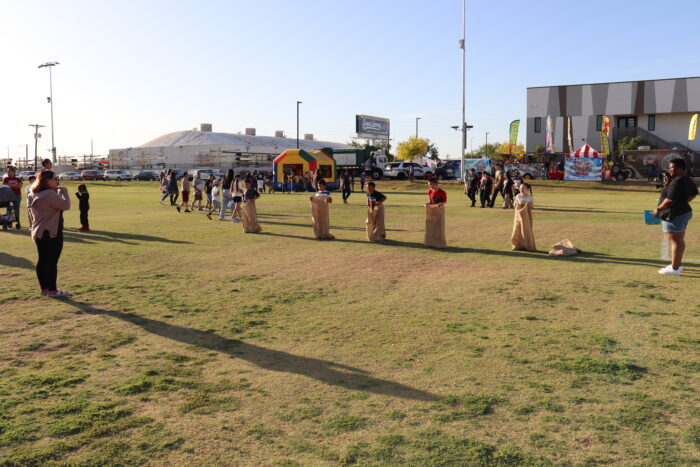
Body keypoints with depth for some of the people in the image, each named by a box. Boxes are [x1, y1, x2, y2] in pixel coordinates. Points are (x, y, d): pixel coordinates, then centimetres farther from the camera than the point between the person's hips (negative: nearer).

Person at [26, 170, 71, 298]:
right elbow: (65, 205, -20)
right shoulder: (50, 194, -19)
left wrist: (58, 191, 11)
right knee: (52, 262, -4)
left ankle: (44, 288, 21)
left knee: (42, 261, 13)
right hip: (51, 233, -10)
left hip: (39, 233, 10)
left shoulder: (34, 195, 12)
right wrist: (63, 192, -6)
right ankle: (52, 291, 1)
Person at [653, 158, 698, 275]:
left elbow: (670, 200, -26)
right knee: (680, 240, 16)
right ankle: (677, 265, 26)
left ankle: (674, 268, -3)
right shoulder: (688, 180, 11)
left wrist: (658, 209, -13)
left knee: (675, 241, -7)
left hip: (675, 215, -11)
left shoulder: (677, 182, -22)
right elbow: (694, 194, 27)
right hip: (685, 212, 11)